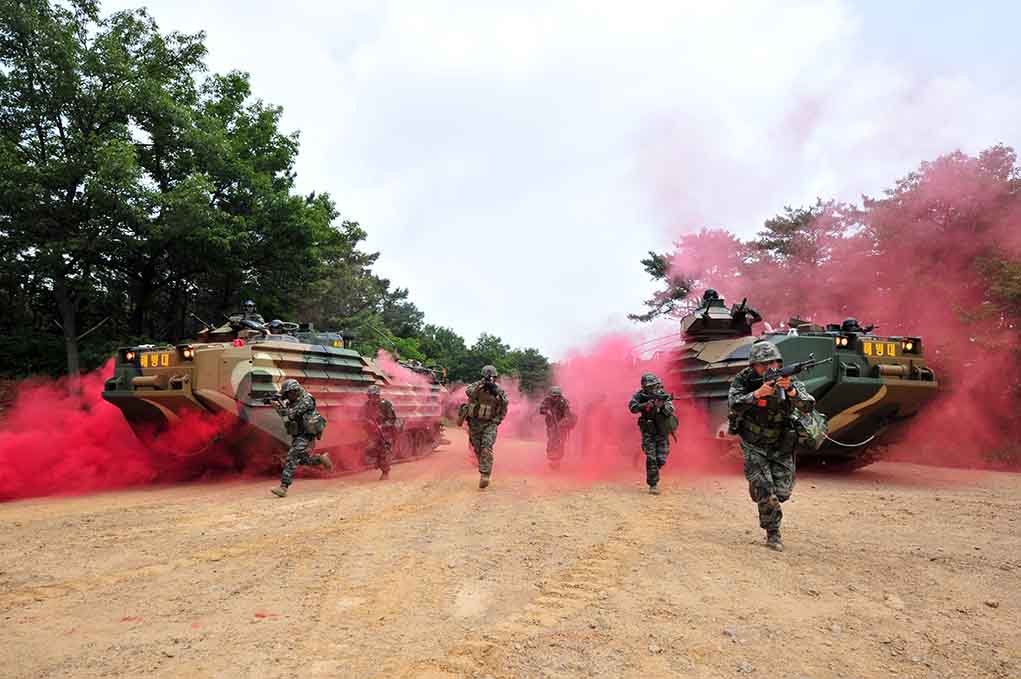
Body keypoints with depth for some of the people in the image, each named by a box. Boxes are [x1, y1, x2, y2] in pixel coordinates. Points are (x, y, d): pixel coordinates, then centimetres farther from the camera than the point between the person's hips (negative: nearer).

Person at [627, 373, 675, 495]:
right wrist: (647, 404, -34)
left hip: (662, 432, 1)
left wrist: (663, 405, -40)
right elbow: (632, 407, -24)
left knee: (661, 460, 0)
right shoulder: (640, 395, -9)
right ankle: (653, 485, -1)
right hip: (648, 432, -1)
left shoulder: (663, 395, -8)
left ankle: (652, 473, 31)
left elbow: (670, 411, -20)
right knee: (651, 458, -12)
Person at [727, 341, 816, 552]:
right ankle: (772, 534, 11)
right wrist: (757, 394, -43)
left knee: (782, 491, 6)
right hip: (754, 445, -2)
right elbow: (734, 405, -29)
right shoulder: (743, 381, -14)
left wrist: (791, 390, -40)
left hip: (782, 446, 2)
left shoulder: (789, 381, -10)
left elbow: (808, 406, -22)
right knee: (765, 491, -9)